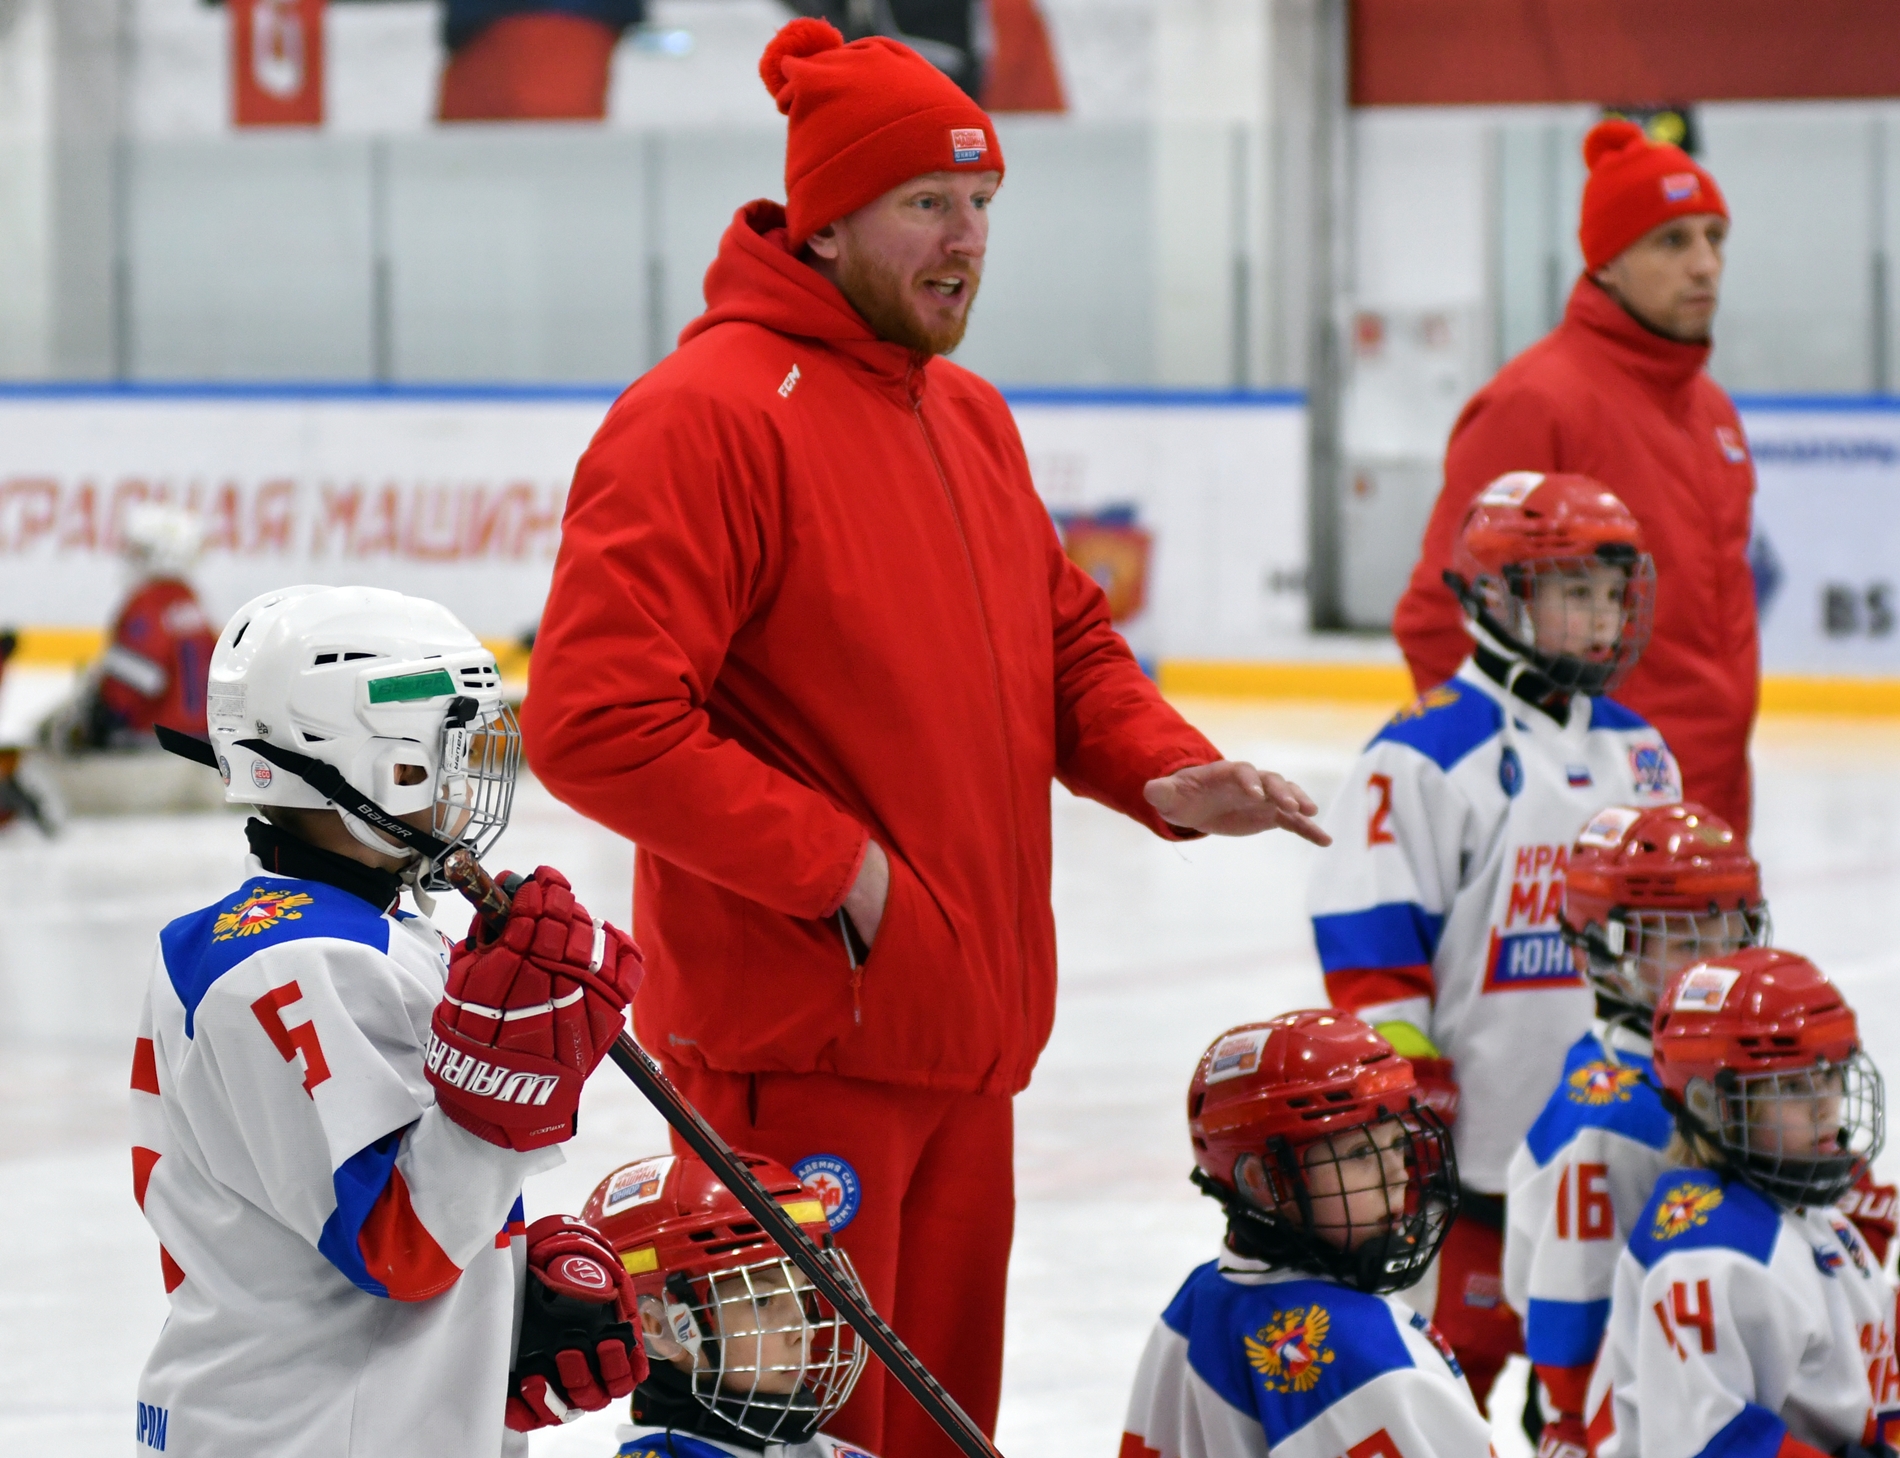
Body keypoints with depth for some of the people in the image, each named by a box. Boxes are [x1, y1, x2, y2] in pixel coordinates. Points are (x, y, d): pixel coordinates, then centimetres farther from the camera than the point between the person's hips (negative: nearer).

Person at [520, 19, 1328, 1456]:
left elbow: (1069, 643, 24)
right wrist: (834, 868, -17)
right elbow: (595, 721, -20)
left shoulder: (971, 417, 15)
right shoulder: (705, 416, -13)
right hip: (796, 1046, -9)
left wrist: (1164, 773, 3)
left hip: (968, 1039, 9)